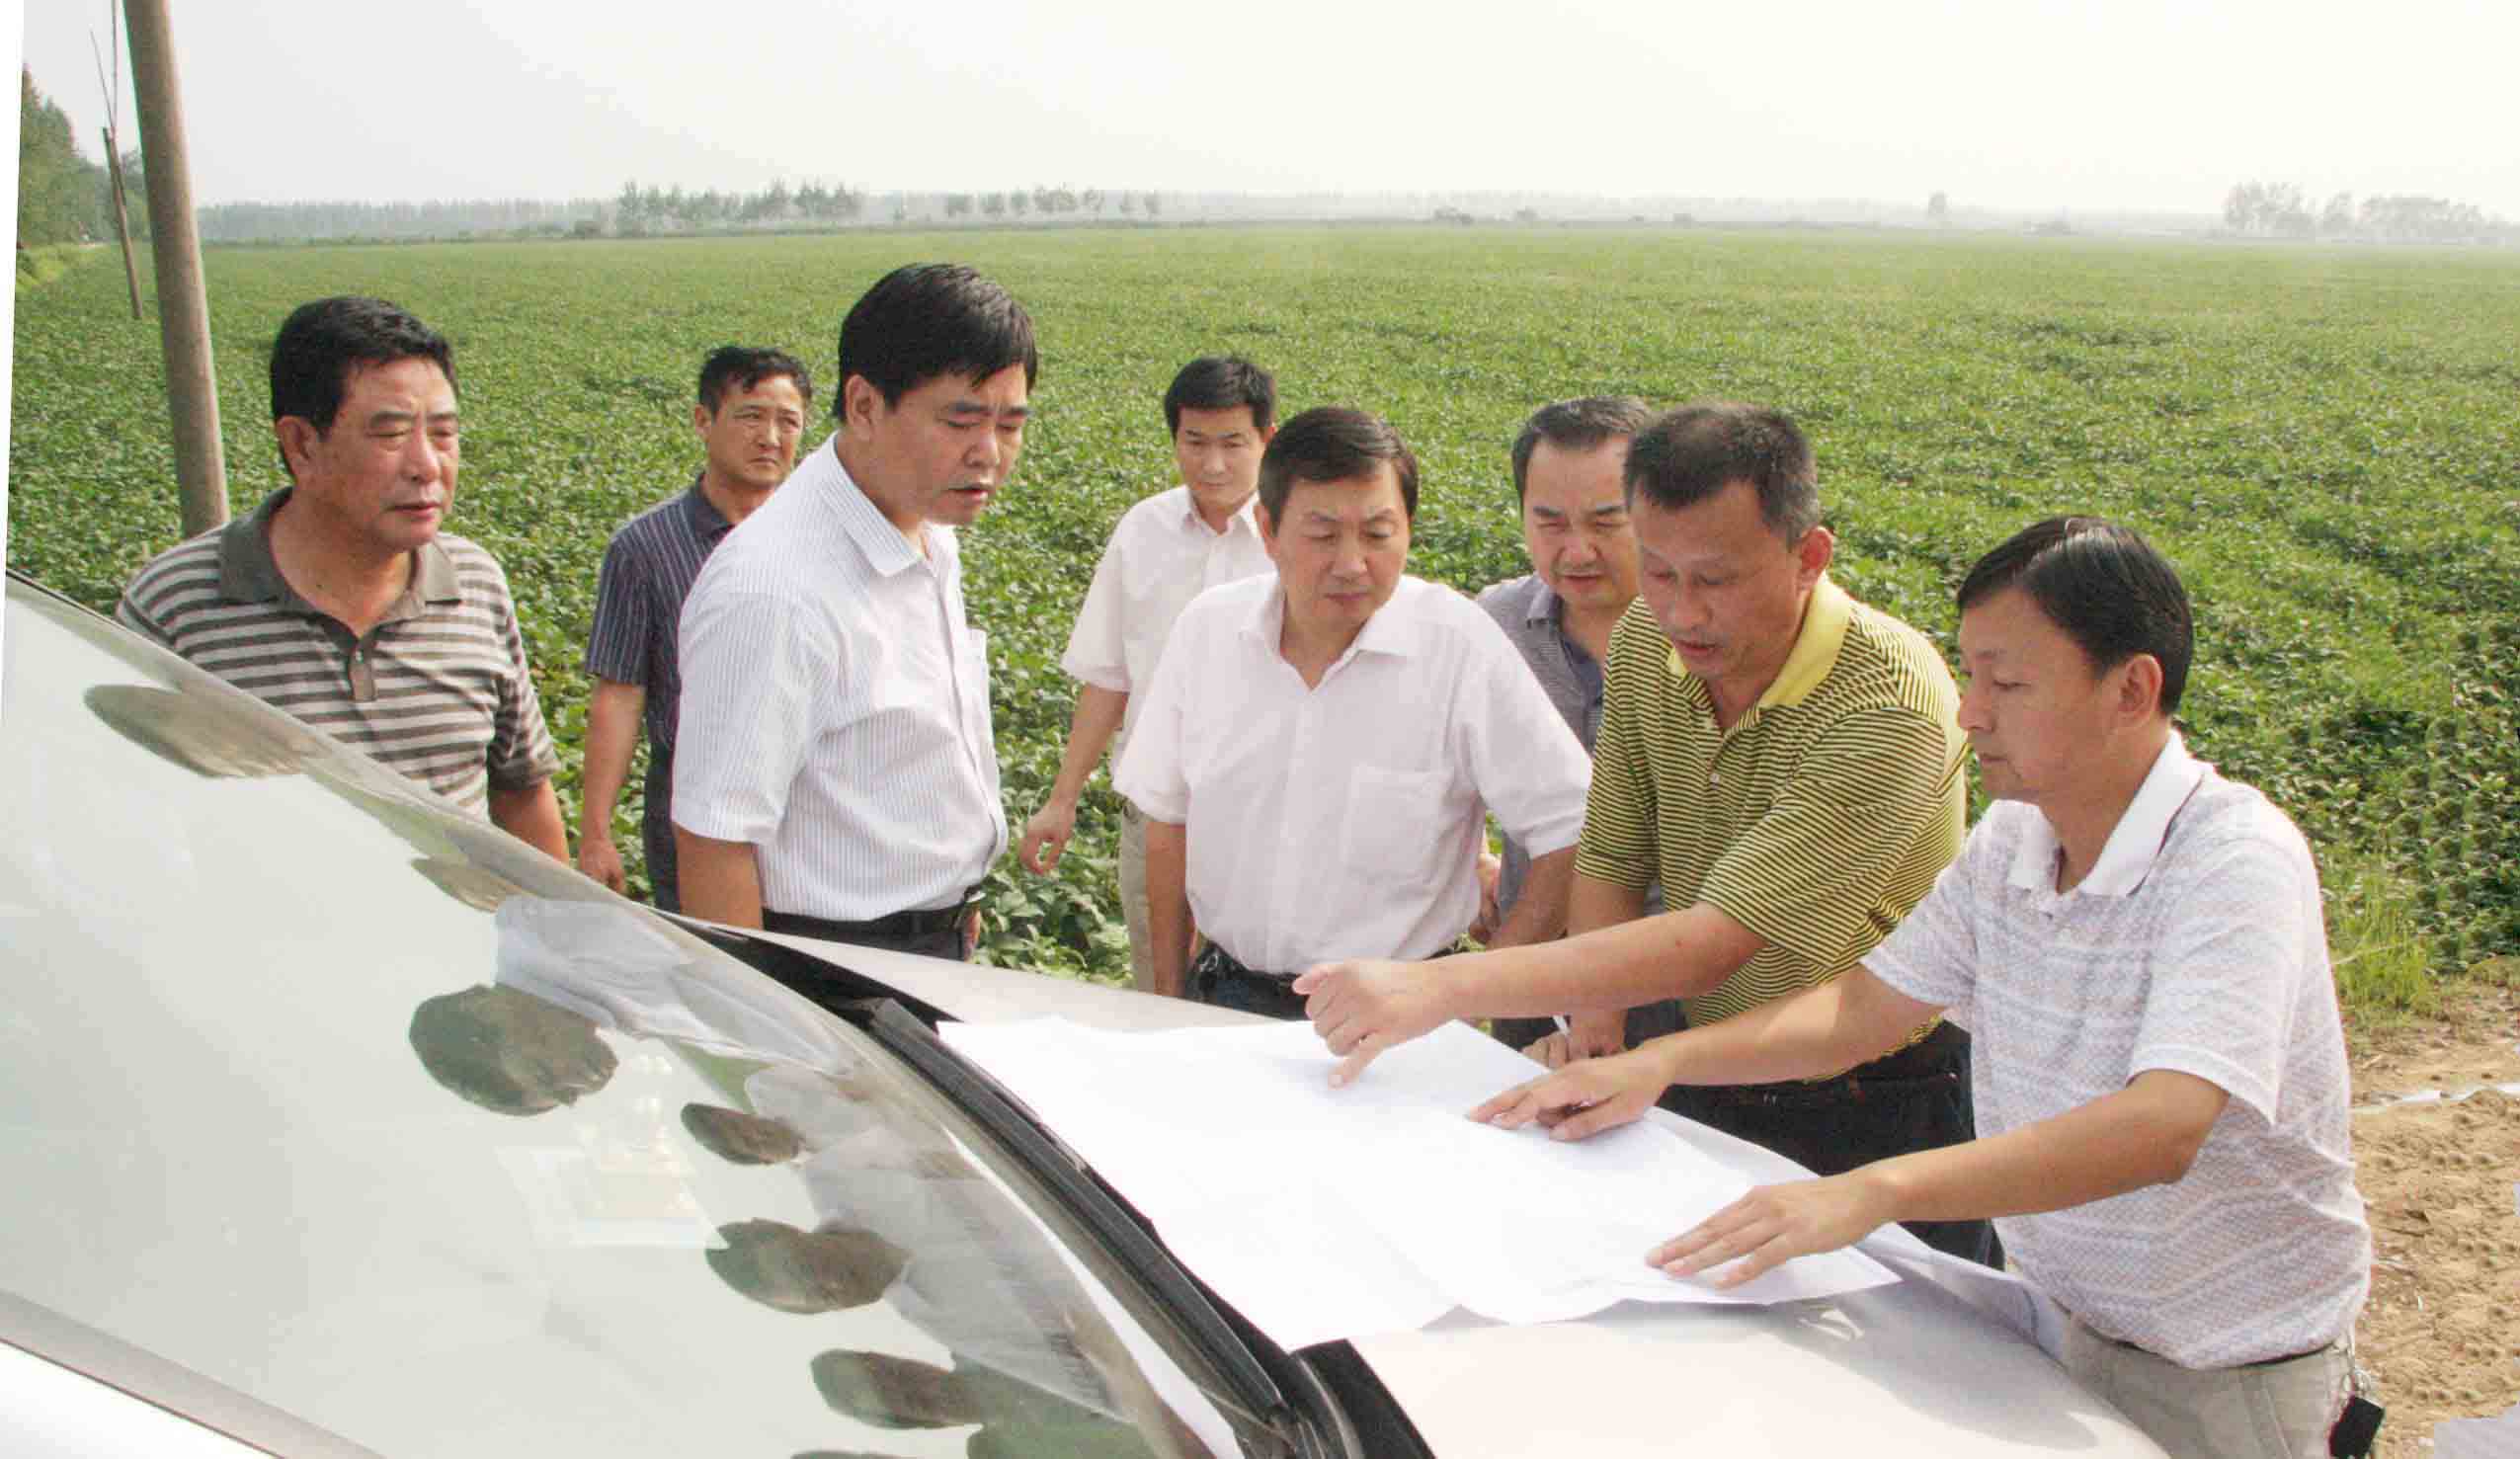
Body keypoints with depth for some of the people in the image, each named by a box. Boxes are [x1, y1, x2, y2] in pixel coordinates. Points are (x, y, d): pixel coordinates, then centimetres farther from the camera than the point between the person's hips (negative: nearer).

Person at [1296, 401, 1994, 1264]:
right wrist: (1596, 1018, -15)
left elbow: (1714, 943, -34)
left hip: (1877, 1116, -5)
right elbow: (1611, 859, 4)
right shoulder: (1647, 644, -6)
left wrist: (1440, 988, -38)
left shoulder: (1891, 706, -29)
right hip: (1710, 1090, 5)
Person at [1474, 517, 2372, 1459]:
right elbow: (1867, 1006, 5)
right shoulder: (2012, 841, -3)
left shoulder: (2236, 862, -25)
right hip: (2072, 1334, 6)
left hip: (2231, 1376, -6)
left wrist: (1872, 1192, -45)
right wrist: (1657, 1062, -8)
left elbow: (2162, 1128, -37)